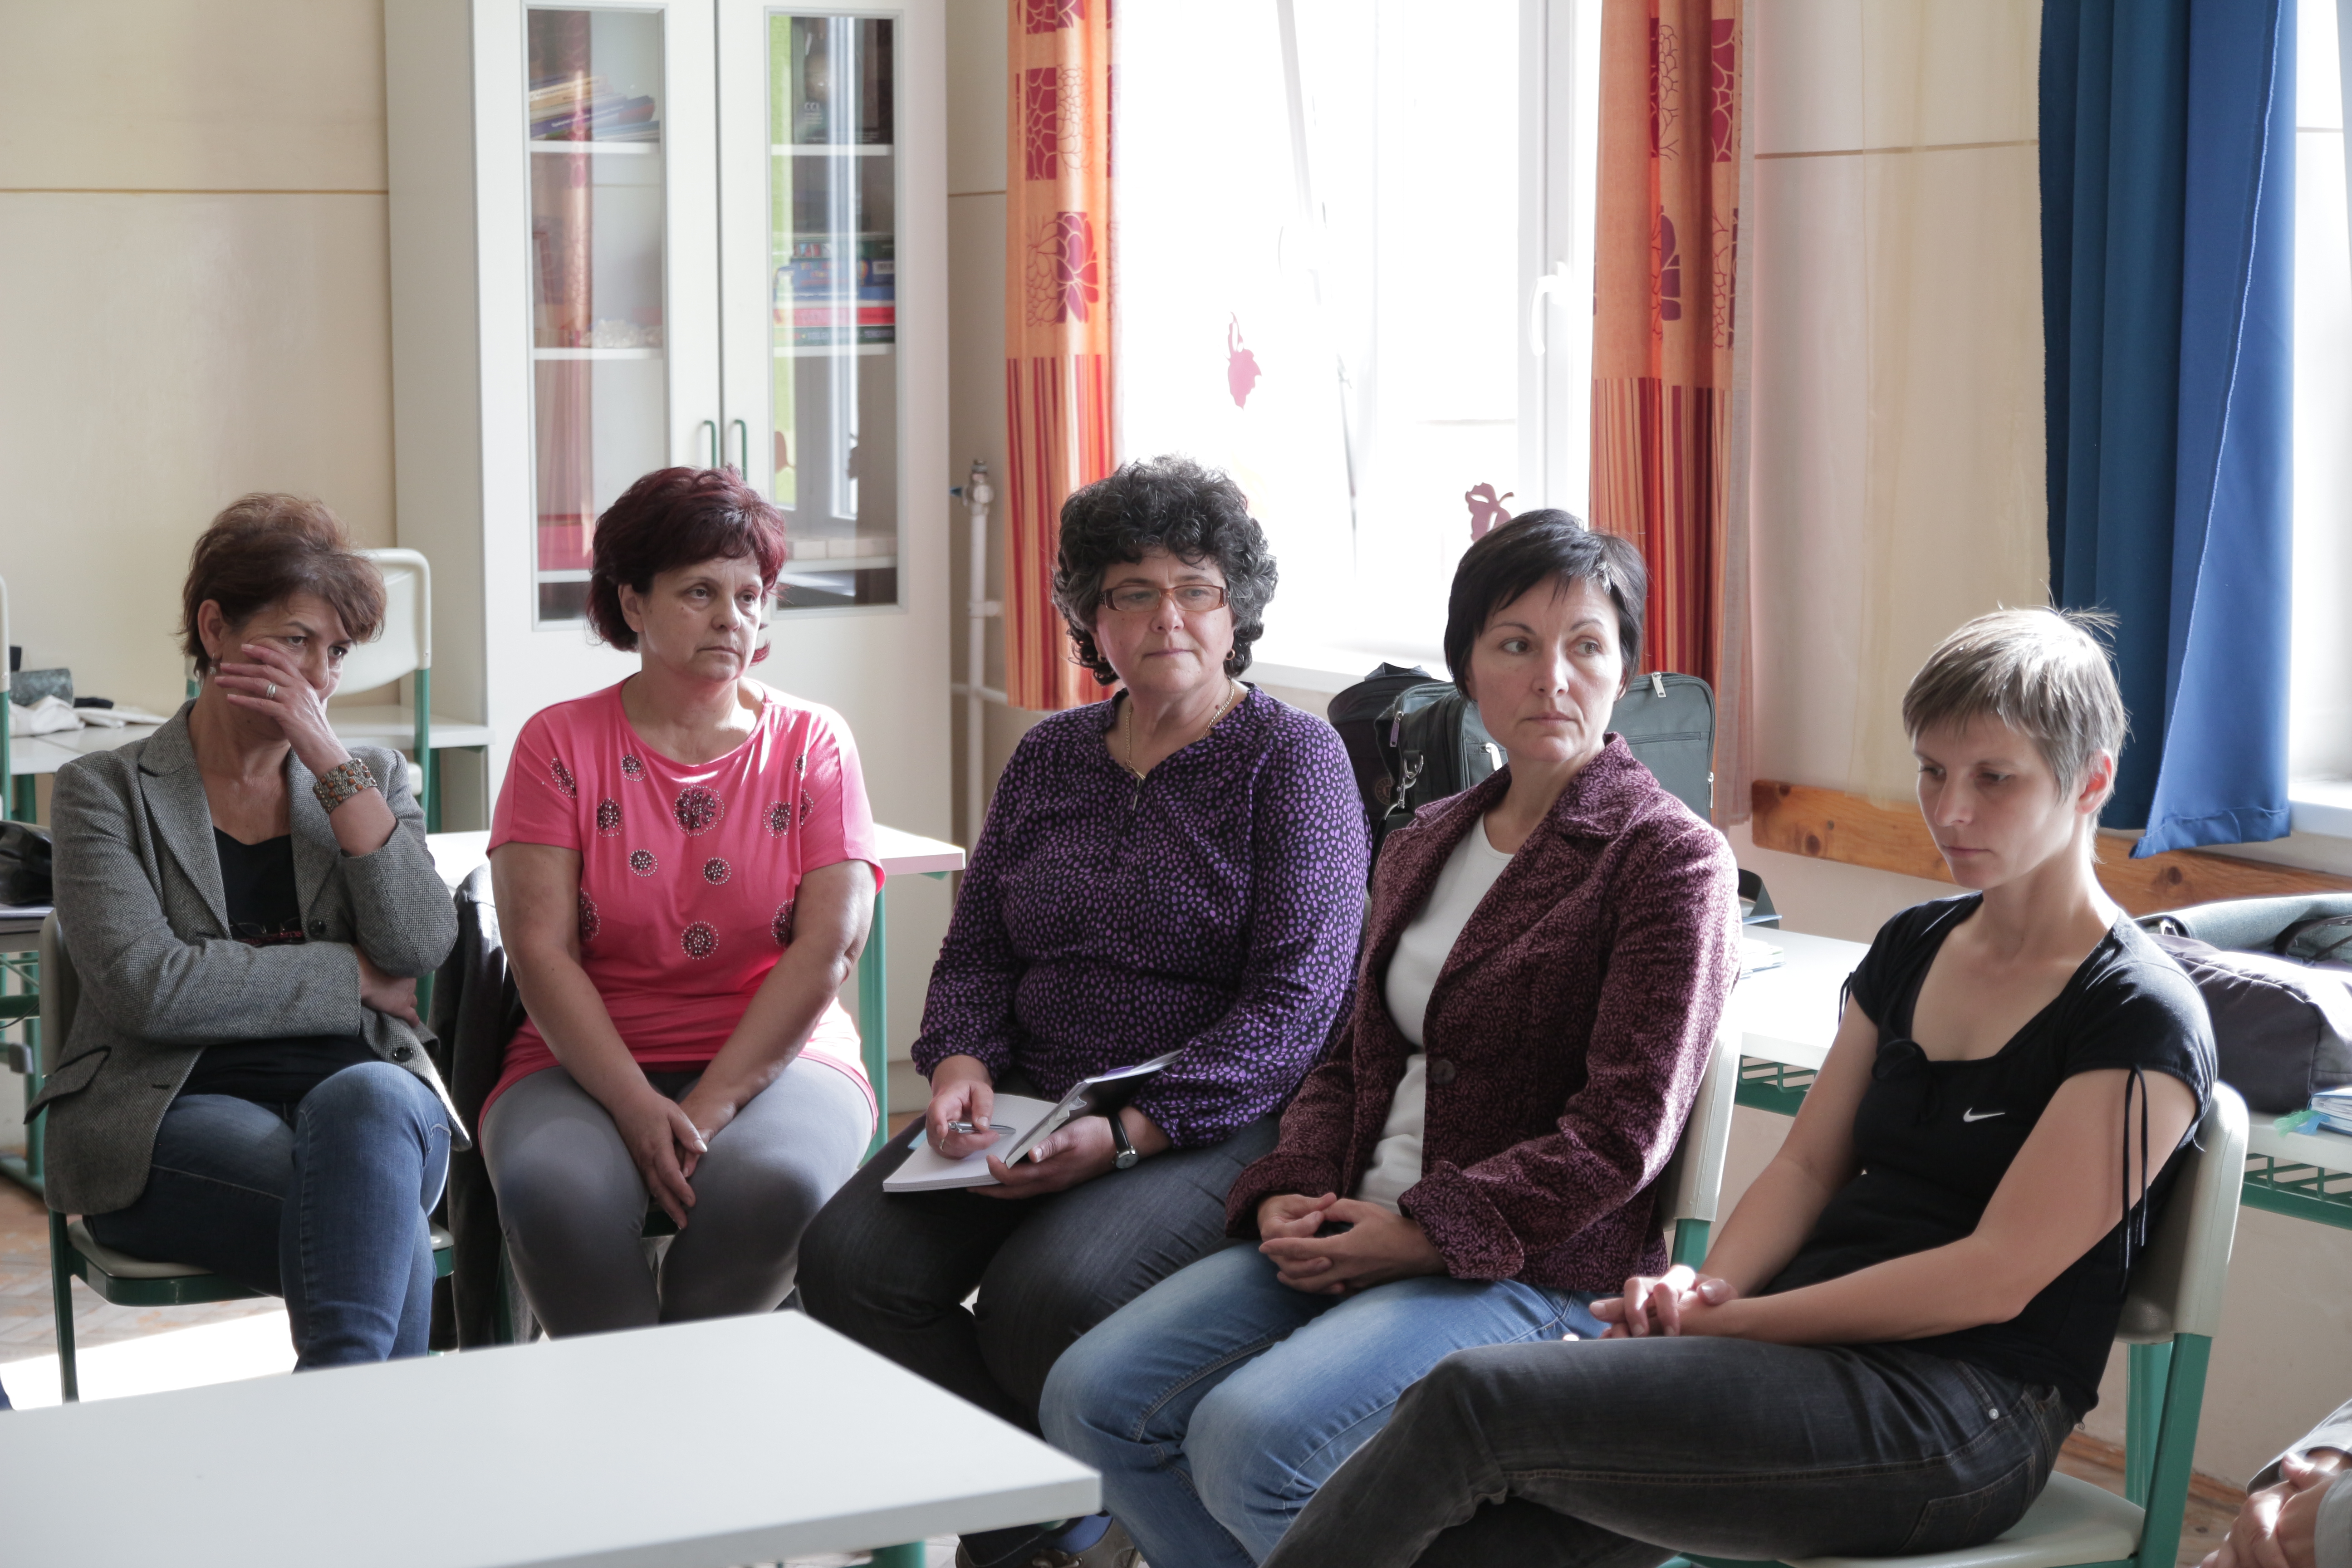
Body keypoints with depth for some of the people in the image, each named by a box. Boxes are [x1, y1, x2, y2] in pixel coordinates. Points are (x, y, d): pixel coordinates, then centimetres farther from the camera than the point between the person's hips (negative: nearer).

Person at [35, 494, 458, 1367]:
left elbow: (421, 945, -1)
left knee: (368, 1101, -37)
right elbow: (141, 984, -8)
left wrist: (329, 762, -3)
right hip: (173, 1111, -3)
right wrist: (348, 976, -4)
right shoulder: (106, 790, 9)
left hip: (363, 1088, 3)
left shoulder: (372, 778, 19)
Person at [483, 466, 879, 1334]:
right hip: (589, 1063, 0)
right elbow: (540, 952, -5)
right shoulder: (560, 742, 4)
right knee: (551, 1185, -34)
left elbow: (829, 944, -5)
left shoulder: (813, 742, 6)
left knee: (770, 1183, -34)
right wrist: (639, 1111, -19)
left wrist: (712, 1106, -16)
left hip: (773, 1059, 0)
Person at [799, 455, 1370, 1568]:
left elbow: (1294, 1003, -11)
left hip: (1218, 1126, -6)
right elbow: (975, 950, 18)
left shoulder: (1294, 757, -2)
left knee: (1046, 1289, -32)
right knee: (852, 1258, -20)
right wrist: (961, 1064, -6)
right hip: (1029, 1102, 6)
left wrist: (1126, 1134, -21)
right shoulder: (1048, 757, 16)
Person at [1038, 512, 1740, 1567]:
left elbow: (1621, 1132, -13)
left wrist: (1424, 1234, -16)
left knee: (1248, 1436, -27)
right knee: (1092, 1399, -8)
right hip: (1350, 1234, 7)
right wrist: (1287, 1195, 1)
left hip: (1536, 1271, -7)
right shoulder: (1424, 846, 17)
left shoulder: (1671, 859, -6)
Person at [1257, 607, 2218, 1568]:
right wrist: (1708, 1291, -5)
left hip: (1957, 1417, -6)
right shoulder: (1913, 948, 19)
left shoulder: (2142, 1024, -5)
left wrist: (1732, 1324, -13)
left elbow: (1997, 1275, -12)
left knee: (1475, 1399, -23)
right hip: (1809, 1348, 6)